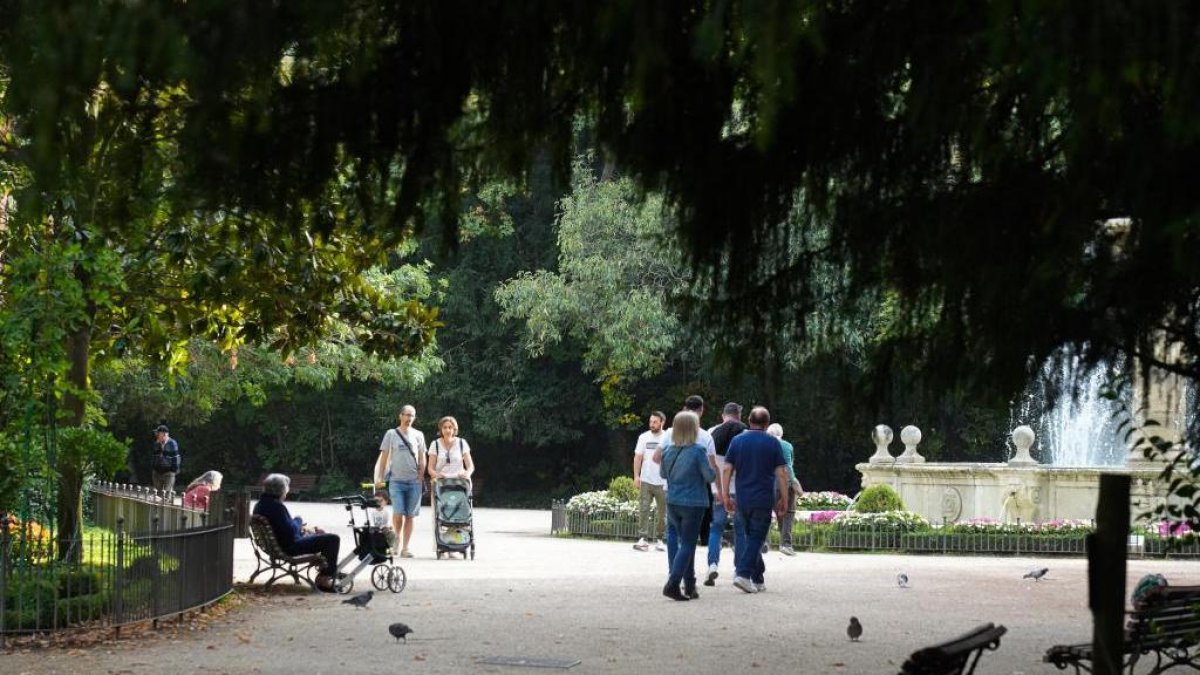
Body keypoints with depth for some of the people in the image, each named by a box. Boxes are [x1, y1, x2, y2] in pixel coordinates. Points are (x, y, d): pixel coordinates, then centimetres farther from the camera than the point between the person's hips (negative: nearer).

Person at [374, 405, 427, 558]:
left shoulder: (418, 435, 10)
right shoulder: (391, 434, 5)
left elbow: (422, 458, 13)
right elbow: (384, 456, 5)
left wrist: (421, 476, 3)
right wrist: (380, 478, 1)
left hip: (414, 481, 2)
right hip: (396, 480, -2)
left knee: (410, 516, 2)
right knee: (398, 513, -13)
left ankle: (405, 548, 8)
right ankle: (397, 540, 10)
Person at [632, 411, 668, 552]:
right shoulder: (644, 437, 5)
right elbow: (638, 457, 6)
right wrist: (636, 476, -2)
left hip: (662, 482, -1)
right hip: (645, 481, 1)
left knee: (661, 512, 6)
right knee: (643, 510, -6)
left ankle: (659, 539, 14)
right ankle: (643, 539, -6)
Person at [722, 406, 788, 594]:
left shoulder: (737, 440, 4)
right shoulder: (773, 443, -2)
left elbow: (727, 470, 0)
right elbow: (781, 473, -5)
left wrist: (726, 496, 5)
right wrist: (783, 498, 2)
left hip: (742, 499, 3)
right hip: (763, 499, -3)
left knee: (747, 536, 14)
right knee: (756, 538, -1)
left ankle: (758, 579, 18)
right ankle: (743, 574, -15)